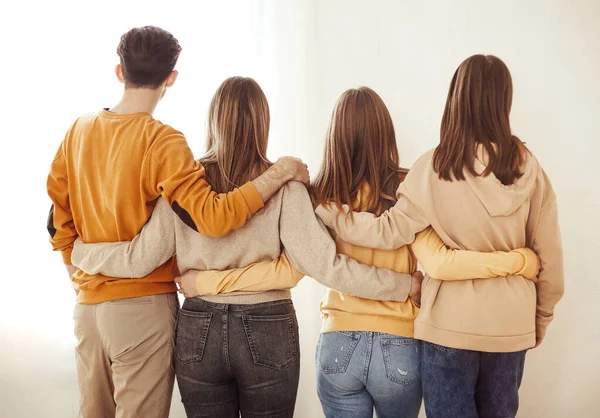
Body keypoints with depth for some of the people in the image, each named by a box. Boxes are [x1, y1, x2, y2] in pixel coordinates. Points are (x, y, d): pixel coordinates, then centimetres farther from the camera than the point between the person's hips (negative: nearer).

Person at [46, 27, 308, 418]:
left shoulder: (80, 130, 4)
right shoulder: (161, 141, -15)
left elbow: (59, 220, 9)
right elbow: (215, 217, -26)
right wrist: (280, 172, -17)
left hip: (87, 305, 7)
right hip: (142, 307, -6)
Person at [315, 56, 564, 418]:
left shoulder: (435, 167, -12)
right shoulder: (528, 167, -5)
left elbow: (389, 232, -13)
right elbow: (550, 255, 0)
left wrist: (318, 205, -4)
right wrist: (542, 318, 15)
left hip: (449, 323, -2)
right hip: (510, 325, 3)